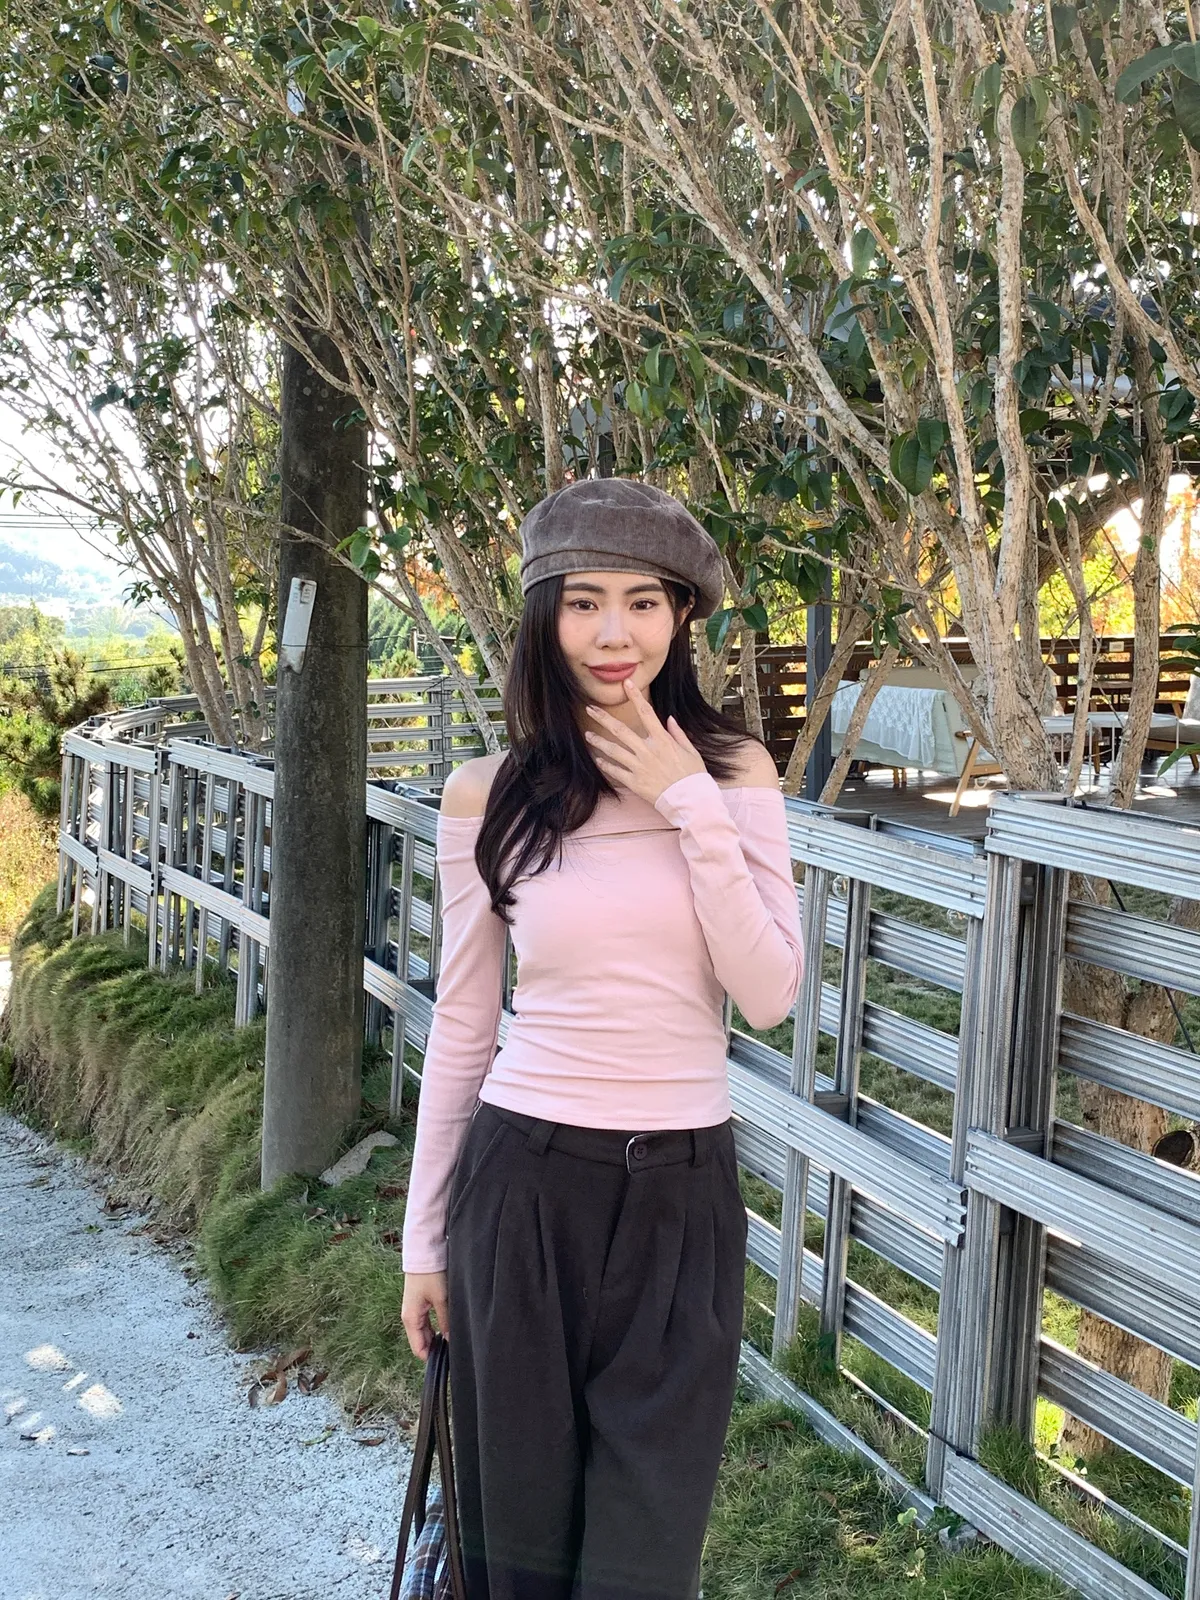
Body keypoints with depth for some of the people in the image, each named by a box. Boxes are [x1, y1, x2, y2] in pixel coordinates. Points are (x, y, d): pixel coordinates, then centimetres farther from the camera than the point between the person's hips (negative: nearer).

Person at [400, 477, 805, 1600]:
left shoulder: (732, 772, -1)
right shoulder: (487, 796, -2)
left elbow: (769, 995, -10)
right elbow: (461, 1026, 4)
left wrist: (692, 806, -16)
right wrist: (426, 1239, 6)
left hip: (682, 1186, 1)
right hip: (526, 1181, 0)